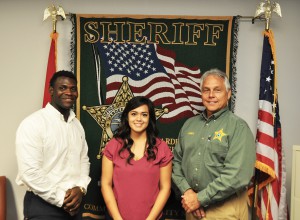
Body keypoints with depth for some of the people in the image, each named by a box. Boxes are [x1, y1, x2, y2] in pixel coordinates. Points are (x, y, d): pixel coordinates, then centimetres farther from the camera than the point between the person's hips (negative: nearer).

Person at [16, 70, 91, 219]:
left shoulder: (77, 125, 9)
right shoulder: (32, 123, -14)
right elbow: (30, 172, -20)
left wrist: (80, 188, -6)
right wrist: (61, 199, -14)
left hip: (72, 204, 7)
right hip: (43, 206, -6)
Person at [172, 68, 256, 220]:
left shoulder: (238, 127, -10)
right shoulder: (189, 124, 8)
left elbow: (237, 175, -20)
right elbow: (177, 161, 7)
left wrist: (200, 198, -18)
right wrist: (187, 191, -9)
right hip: (192, 207, 5)